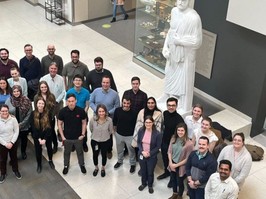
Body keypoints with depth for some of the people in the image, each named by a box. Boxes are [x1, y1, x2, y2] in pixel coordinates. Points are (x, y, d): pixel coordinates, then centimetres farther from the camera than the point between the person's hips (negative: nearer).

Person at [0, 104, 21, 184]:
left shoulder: (13, 119, -15)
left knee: (14, 157, 19)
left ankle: (15, 170, 43)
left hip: (13, 143, 0)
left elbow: (16, 132, -9)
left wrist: (11, 142, -14)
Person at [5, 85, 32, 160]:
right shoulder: (8, 101, -9)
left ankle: (23, 152, 47)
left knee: (24, 139, 21)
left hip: (24, 126, 1)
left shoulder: (26, 100, -12)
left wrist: (21, 124, -14)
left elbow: (29, 114, -11)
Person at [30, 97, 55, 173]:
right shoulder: (33, 114, -13)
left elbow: (49, 127, -14)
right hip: (37, 136, 0)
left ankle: (50, 161, 45)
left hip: (47, 135, 0)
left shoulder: (48, 113, -15)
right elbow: (33, 127, -12)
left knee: (49, 148, 17)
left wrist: (44, 139, -18)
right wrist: (39, 139, -17)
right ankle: (39, 164, 35)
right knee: (38, 150, 11)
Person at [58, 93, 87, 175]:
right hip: (67, 138, 0)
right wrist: (62, 136, -8)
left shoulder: (81, 111, -18)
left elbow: (84, 123, -4)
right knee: (67, 152, 22)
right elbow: (60, 124, -7)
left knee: (80, 152, 21)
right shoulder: (62, 111, -17)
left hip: (78, 137, 0)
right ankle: (66, 166, 45)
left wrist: (83, 134, -7)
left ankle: (82, 165, 45)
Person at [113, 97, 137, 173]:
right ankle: (119, 161, 49)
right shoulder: (117, 110, -13)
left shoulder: (134, 113, -22)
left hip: (130, 136, -3)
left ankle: (133, 164, 35)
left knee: (131, 151, 13)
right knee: (119, 149, 24)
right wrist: (115, 130, 11)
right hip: (119, 134, 3)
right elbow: (114, 121, 3)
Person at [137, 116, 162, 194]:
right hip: (141, 155, 3)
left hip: (152, 157, -3)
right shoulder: (141, 131, -10)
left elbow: (158, 146, -12)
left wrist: (149, 153, -17)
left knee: (150, 172, 15)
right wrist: (142, 151, -15)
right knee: (143, 171, 21)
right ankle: (143, 183, 47)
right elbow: (138, 142, -1)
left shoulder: (157, 134, -20)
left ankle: (150, 185, 40)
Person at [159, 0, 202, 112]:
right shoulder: (174, 11, -1)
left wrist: (179, 40, -20)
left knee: (183, 82, 5)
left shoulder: (194, 17, -23)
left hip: (185, 56, -6)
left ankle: (182, 110, 21)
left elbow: (197, 41, -20)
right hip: (172, 53, 7)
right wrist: (165, 47, 2)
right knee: (170, 78, 24)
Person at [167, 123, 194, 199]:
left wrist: (177, 165, -14)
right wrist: (170, 162, -10)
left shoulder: (189, 143, -23)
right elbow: (169, 151, 0)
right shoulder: (173, 138, -8)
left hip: (181, 166, -5)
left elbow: (188, 158, -18)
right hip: (172, 165, 5)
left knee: (180, 182, 16)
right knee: (173, 180, 25)